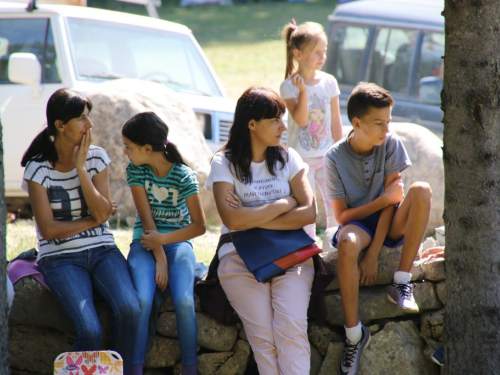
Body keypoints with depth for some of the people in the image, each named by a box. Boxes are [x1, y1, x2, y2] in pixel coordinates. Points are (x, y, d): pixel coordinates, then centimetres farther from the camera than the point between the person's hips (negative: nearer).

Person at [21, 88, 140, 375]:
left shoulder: (97, 157, 5)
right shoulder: (38, 169, -5)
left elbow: (103, 213, -5)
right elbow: (48, 229, -8)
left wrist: (81, 168, -10)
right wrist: (92, 220, -2)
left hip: (102, 251, 3)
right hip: (60, 258, -3)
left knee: (129, 310, -27)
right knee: (90, 330, -27)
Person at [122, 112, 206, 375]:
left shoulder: (183, 176, -9)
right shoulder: (135, 171, -2)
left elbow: (199, 225, -7)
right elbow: (146, 218, -6)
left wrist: (162, 240, -15)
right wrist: (159, 258, -14)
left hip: (178, 242, -1)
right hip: (146, 243, 1)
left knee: (184, 301, -27)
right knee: (142, 300, -27)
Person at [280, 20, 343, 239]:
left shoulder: (329, 82, 2)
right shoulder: (289, 86, -9)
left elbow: (335, 121, 7)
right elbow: (300, 119, -18)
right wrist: (303, 91, -26)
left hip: (327, 155, 3)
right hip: (302, 158, -3)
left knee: (335, 205, 1)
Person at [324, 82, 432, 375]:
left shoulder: (391, 145, -7)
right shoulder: (336, 158, -10)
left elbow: (391, 201, -11)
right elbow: (342, 216, -9)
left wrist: (374, 255, -20)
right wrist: (383, 199, -21)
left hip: (389, 224, 2)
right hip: (357, 222, -2)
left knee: (422, 191, -29)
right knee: (347, 244, -39)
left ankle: (402, 283, -24)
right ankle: (354, 333, -28)